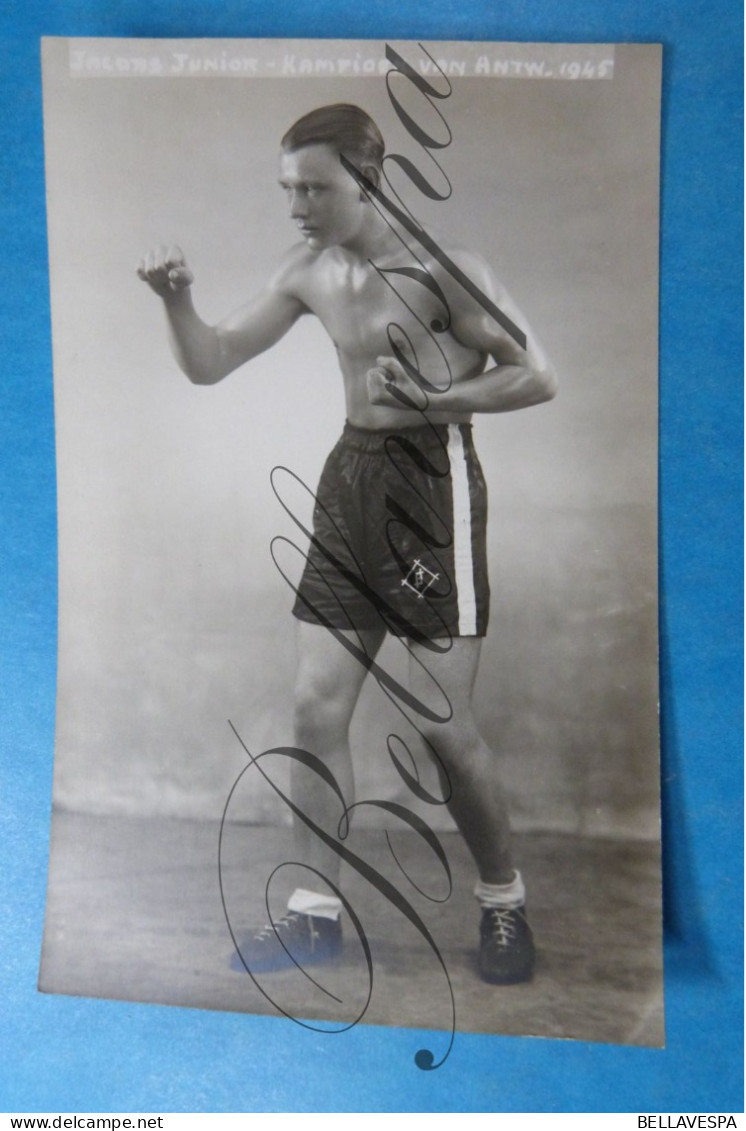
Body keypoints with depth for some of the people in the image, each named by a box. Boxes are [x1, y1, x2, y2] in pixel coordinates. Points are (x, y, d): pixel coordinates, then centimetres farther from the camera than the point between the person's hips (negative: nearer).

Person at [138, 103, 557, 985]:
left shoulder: (438, 266, -11)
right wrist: (177, 302, -10)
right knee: (315, 709, 5)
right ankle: (316, 910, 20)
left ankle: (503, 901, 22)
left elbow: (537, 377, -9)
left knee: (442, 724, -2)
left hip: (432, 484, -6)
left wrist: (431, 402, -18)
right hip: (349, 481, 6)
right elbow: (210, 364, 9)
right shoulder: (309, 273, 8)